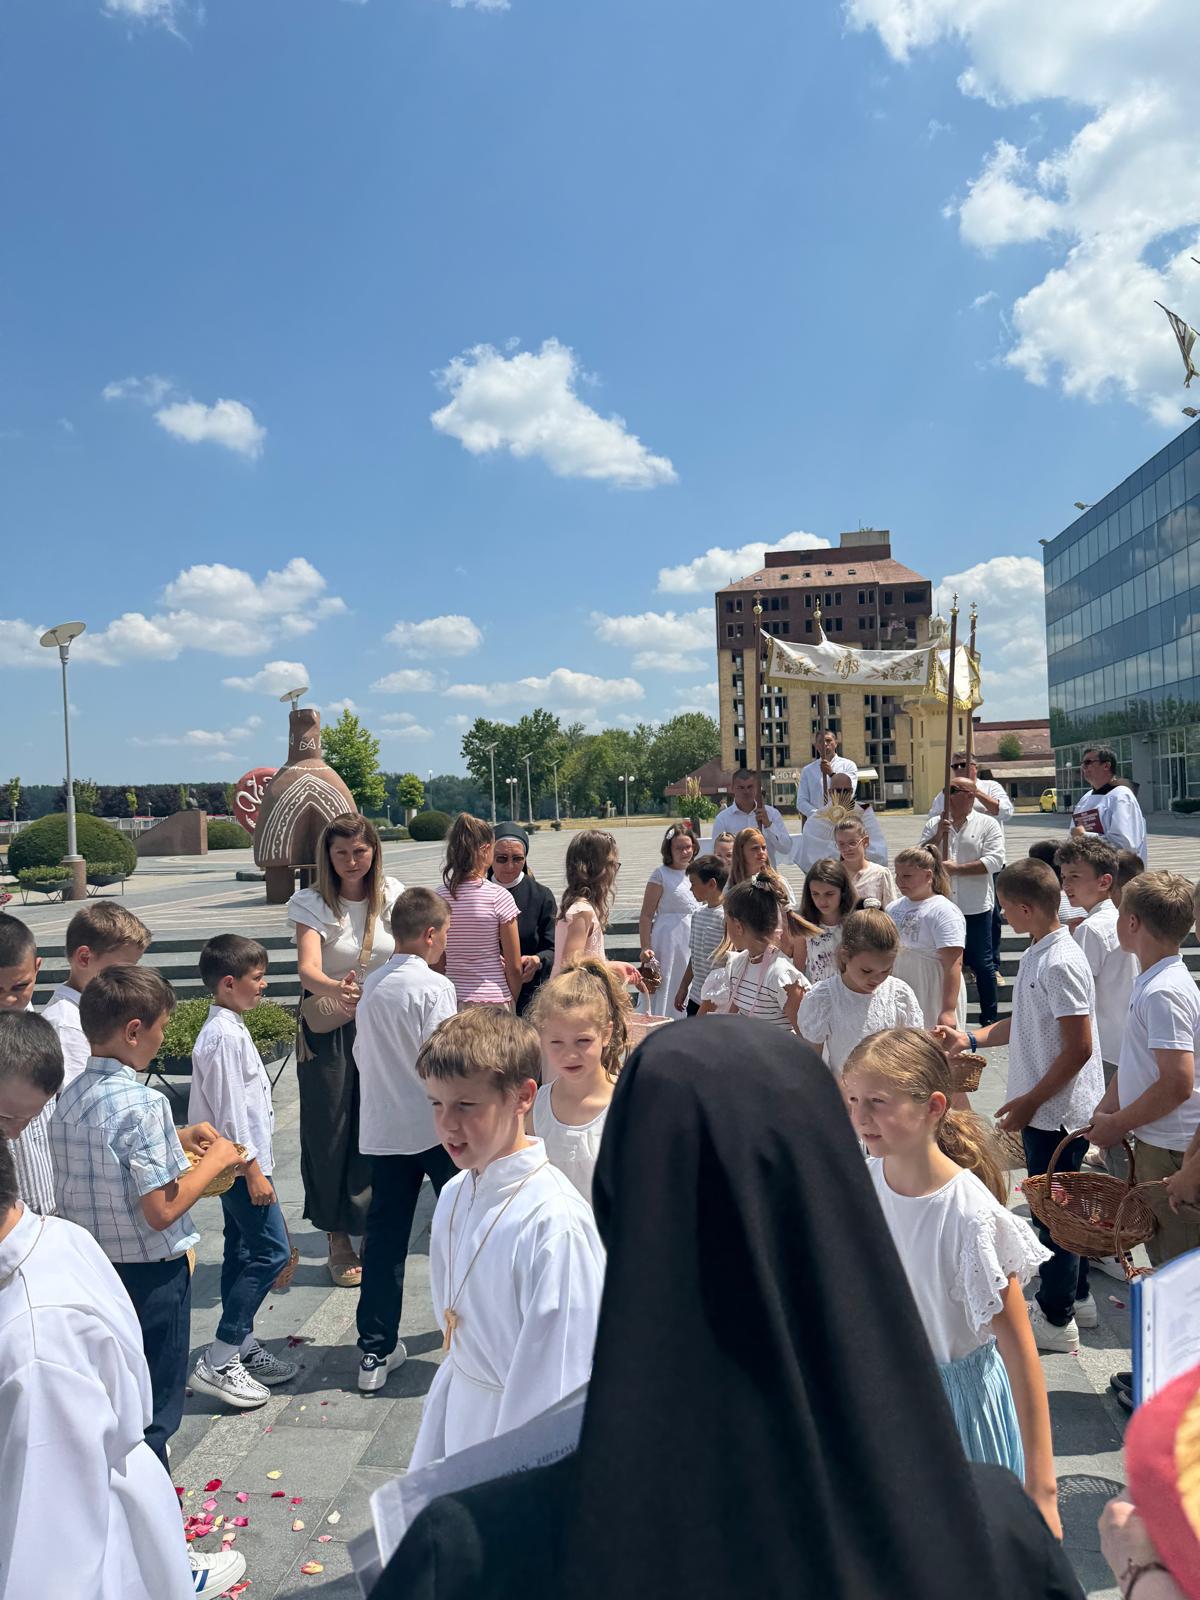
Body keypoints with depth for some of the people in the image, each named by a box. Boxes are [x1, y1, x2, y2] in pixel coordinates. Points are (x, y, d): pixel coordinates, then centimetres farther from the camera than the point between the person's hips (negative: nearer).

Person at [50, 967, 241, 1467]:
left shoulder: (69, 1098, 0)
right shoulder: (143, 1104, -25)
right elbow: (161, 1210, -24)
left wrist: (177, 1139, 12)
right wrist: (216, 1160, -12)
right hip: (151, 1274, -8)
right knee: (154, 1407, 9)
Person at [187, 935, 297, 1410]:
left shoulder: (229, 1028, 10)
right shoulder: (224, 1036, -21)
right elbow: (230, 1111, -22)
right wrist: (253, 1169, -19)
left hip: (240, 1165, 10)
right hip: (242, 1164, -10)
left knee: (243, 1253, 15)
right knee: (272, 1251, -8)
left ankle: (242, 1349, 26)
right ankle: (216, 1363, -3)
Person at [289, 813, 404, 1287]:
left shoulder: (392, 895, -2)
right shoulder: (312, 904, -10)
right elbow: (308, 969, -26)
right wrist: (334, 989, -46)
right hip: (328, 1031, -2)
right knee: (330, 1133, 4)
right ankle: (338, 1242, 19)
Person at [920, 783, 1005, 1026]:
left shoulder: (987, 825, -2)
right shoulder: (934, 824, 8)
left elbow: (995, 860, -12)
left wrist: (957, 868, -15)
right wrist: (937, 836, -11)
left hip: (975, 907, -3)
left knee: (982, 962, 6)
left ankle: (990, 1015, 18)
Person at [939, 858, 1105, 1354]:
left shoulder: (1060, 963, -25)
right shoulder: (1037, 954, 5)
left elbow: (1079, 1048, -25)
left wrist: (1028, 1102, -19)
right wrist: (972, 1039, 7)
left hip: (1056, 1111, -9)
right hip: (1047, 1109, 9)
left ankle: (1056, 1320, 20)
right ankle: (1076, 1298, 37)